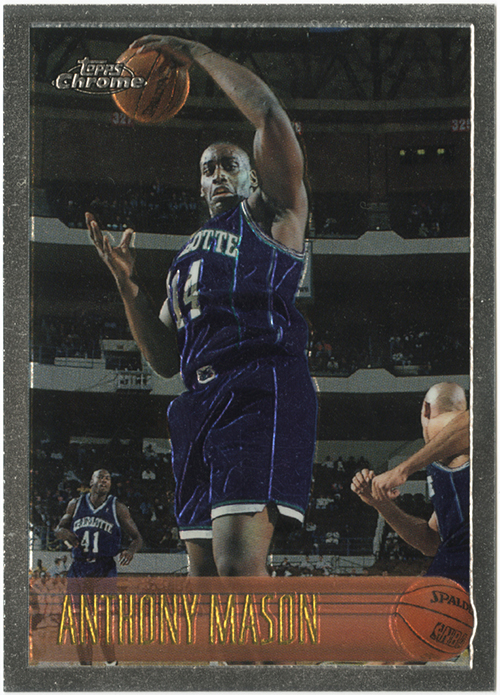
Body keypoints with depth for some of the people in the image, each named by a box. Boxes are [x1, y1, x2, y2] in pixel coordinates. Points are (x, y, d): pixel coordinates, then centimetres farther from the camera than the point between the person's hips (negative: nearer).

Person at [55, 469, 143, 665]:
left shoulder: (118, 509, 2)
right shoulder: (76, 505, 9)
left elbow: (137, 537, 7)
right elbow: (58, 529, 21)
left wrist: (131, 551, -16)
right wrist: (65, 533, -4)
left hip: (105, 571, -3)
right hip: (78, 570, 3)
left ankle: (113, 664, 4)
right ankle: (85, 665, 13)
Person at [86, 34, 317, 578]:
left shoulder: (272, 213, 14)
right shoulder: (187, 258, 32)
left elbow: (268, 114, -3)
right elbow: (165, 359, 24)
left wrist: (196, 53, 6)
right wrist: (126, 282, 12)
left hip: (262, 389, -8)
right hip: (200, 400, 8)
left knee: (239, 559, -24)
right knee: (204, 569, 5)